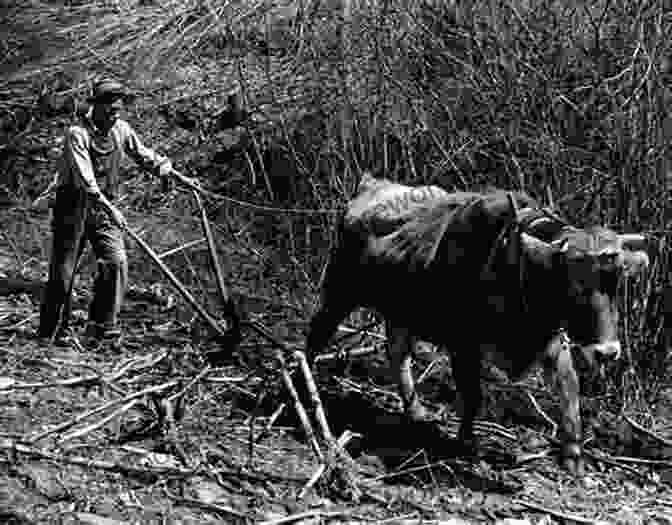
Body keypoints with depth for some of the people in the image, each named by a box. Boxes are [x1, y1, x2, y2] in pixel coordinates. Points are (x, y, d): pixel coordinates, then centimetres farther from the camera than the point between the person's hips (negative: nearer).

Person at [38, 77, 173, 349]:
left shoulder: (121, 130, 0)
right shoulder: (77, 134, -19)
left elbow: (142, 153, 16)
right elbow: (86, 179, -29)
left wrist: (163, 165, -4)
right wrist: (110, 209, -38)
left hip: (104, 208, 5)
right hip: (74, 208, -5)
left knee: (117, 263, -11)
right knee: (63, 272, 1)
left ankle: (102, 328, -4)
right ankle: (52, 333, 14)